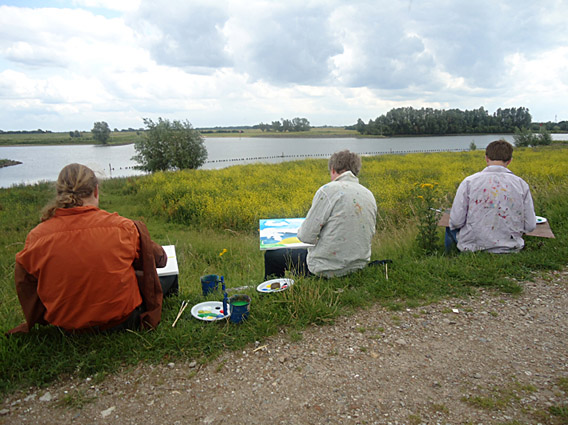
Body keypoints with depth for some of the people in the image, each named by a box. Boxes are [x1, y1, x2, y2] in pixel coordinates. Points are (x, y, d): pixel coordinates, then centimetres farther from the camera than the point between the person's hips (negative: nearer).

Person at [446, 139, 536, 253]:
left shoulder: (469, 182, -11)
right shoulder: (521, 184, -4)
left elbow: (456, 221, -13)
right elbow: (530, 226, 0)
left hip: (473, 247, -2)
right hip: (510, 247, 3)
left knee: (450, 229, 26)